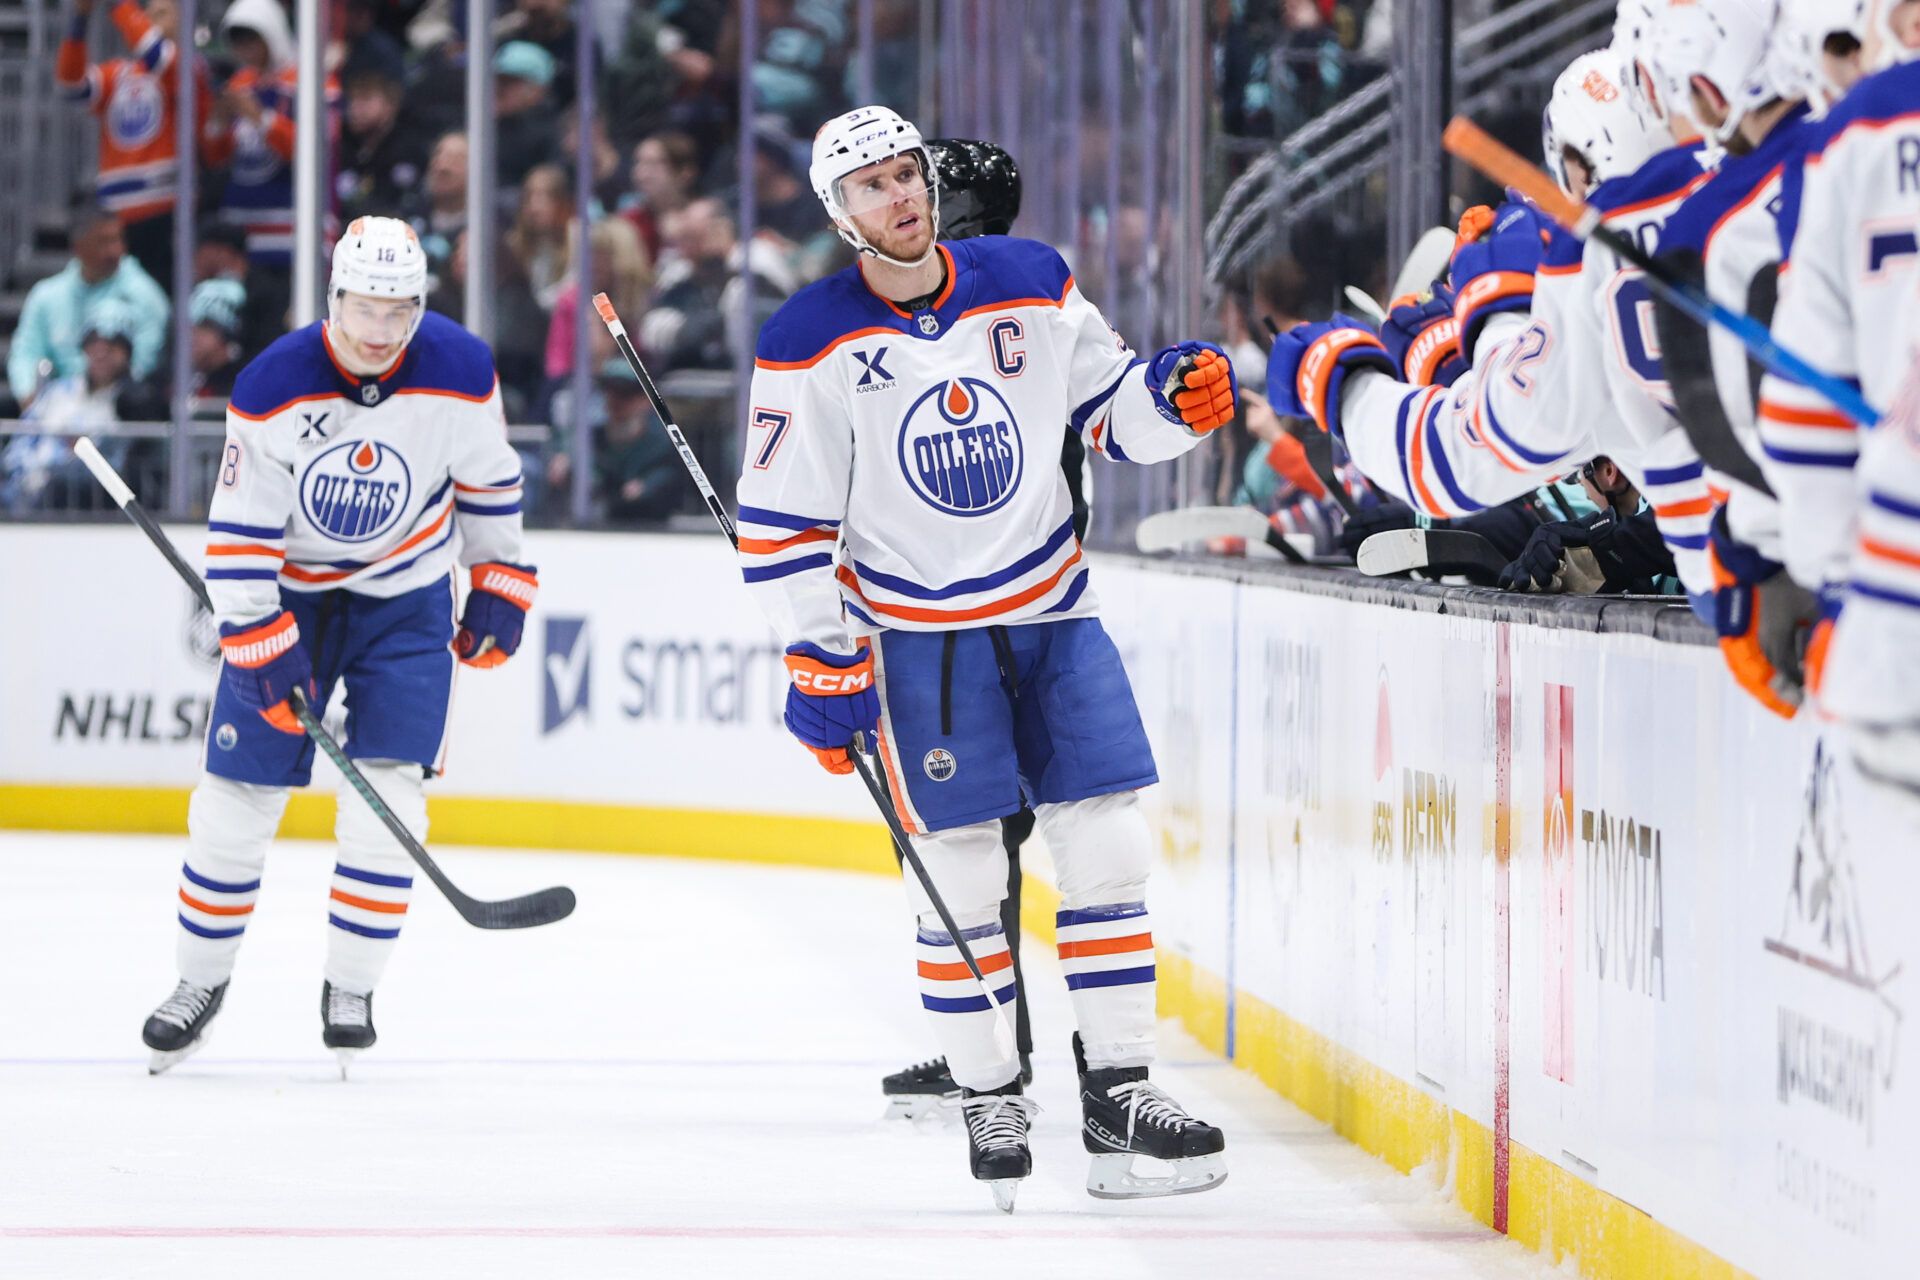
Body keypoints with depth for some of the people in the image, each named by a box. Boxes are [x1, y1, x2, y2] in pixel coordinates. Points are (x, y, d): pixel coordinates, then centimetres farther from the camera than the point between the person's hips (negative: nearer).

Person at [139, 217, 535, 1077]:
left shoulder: (460, 371, -15)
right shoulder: (273, 387, -20)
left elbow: (489, 479, 3)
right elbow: (239, 529, -16)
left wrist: (499, 583, 6)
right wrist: (259, 643, -21)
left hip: (407, 601, 1)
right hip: (287, 596, 0)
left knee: (388, 796, -12)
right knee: (236, 797, -1)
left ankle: (351, 989, 0)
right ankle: (200, 981, 16)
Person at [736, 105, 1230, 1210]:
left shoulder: (1031, 284, 0)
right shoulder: (813, 343, -8)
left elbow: (1108, 408, 10)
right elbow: (782, 522, -6)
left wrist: (1175, 396, -12)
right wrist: (821, 664, -9)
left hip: (1053, 613, 3)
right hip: (917, 634, -3)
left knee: (1108, 845, -2)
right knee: (960, 871, -4)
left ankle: (1118, 1093, 4)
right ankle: (990, 1098, 10)